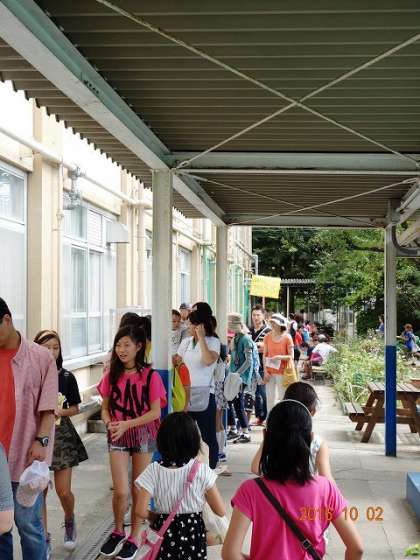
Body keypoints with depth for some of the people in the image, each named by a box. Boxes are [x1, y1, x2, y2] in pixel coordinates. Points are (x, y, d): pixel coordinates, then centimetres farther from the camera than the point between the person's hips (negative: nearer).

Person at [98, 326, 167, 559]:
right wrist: (110, 423, -14)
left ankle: (134, 537, 23)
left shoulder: (150, 376, -8)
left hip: (143, 435, -2)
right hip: (118, 436, 2)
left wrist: (127, 425, -19)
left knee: (138, 490, 7)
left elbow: (155, 412, -10)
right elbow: (105, 407, 7)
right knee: (121, 491, -5)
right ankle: (118, 532, 21)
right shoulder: (112, 376, 2)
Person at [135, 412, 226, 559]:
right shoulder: (202, 471, -13)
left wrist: (155, 518, 6)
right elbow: (220, 511, -9)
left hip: (164, 533, 1)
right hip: (194, 532, -1)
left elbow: (141, 511, -13)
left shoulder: (154, 471, -11)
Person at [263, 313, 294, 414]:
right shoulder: (267, 337, 3)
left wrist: (279, 357, -20)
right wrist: (265, 371, -2)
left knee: (283, 397, 3)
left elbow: (291, 356, -4)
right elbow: (265, 355, 6)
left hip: (282, 372, -3)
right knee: (270, 398, 6)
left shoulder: (287, 337, -6)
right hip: (270, 372, 3)